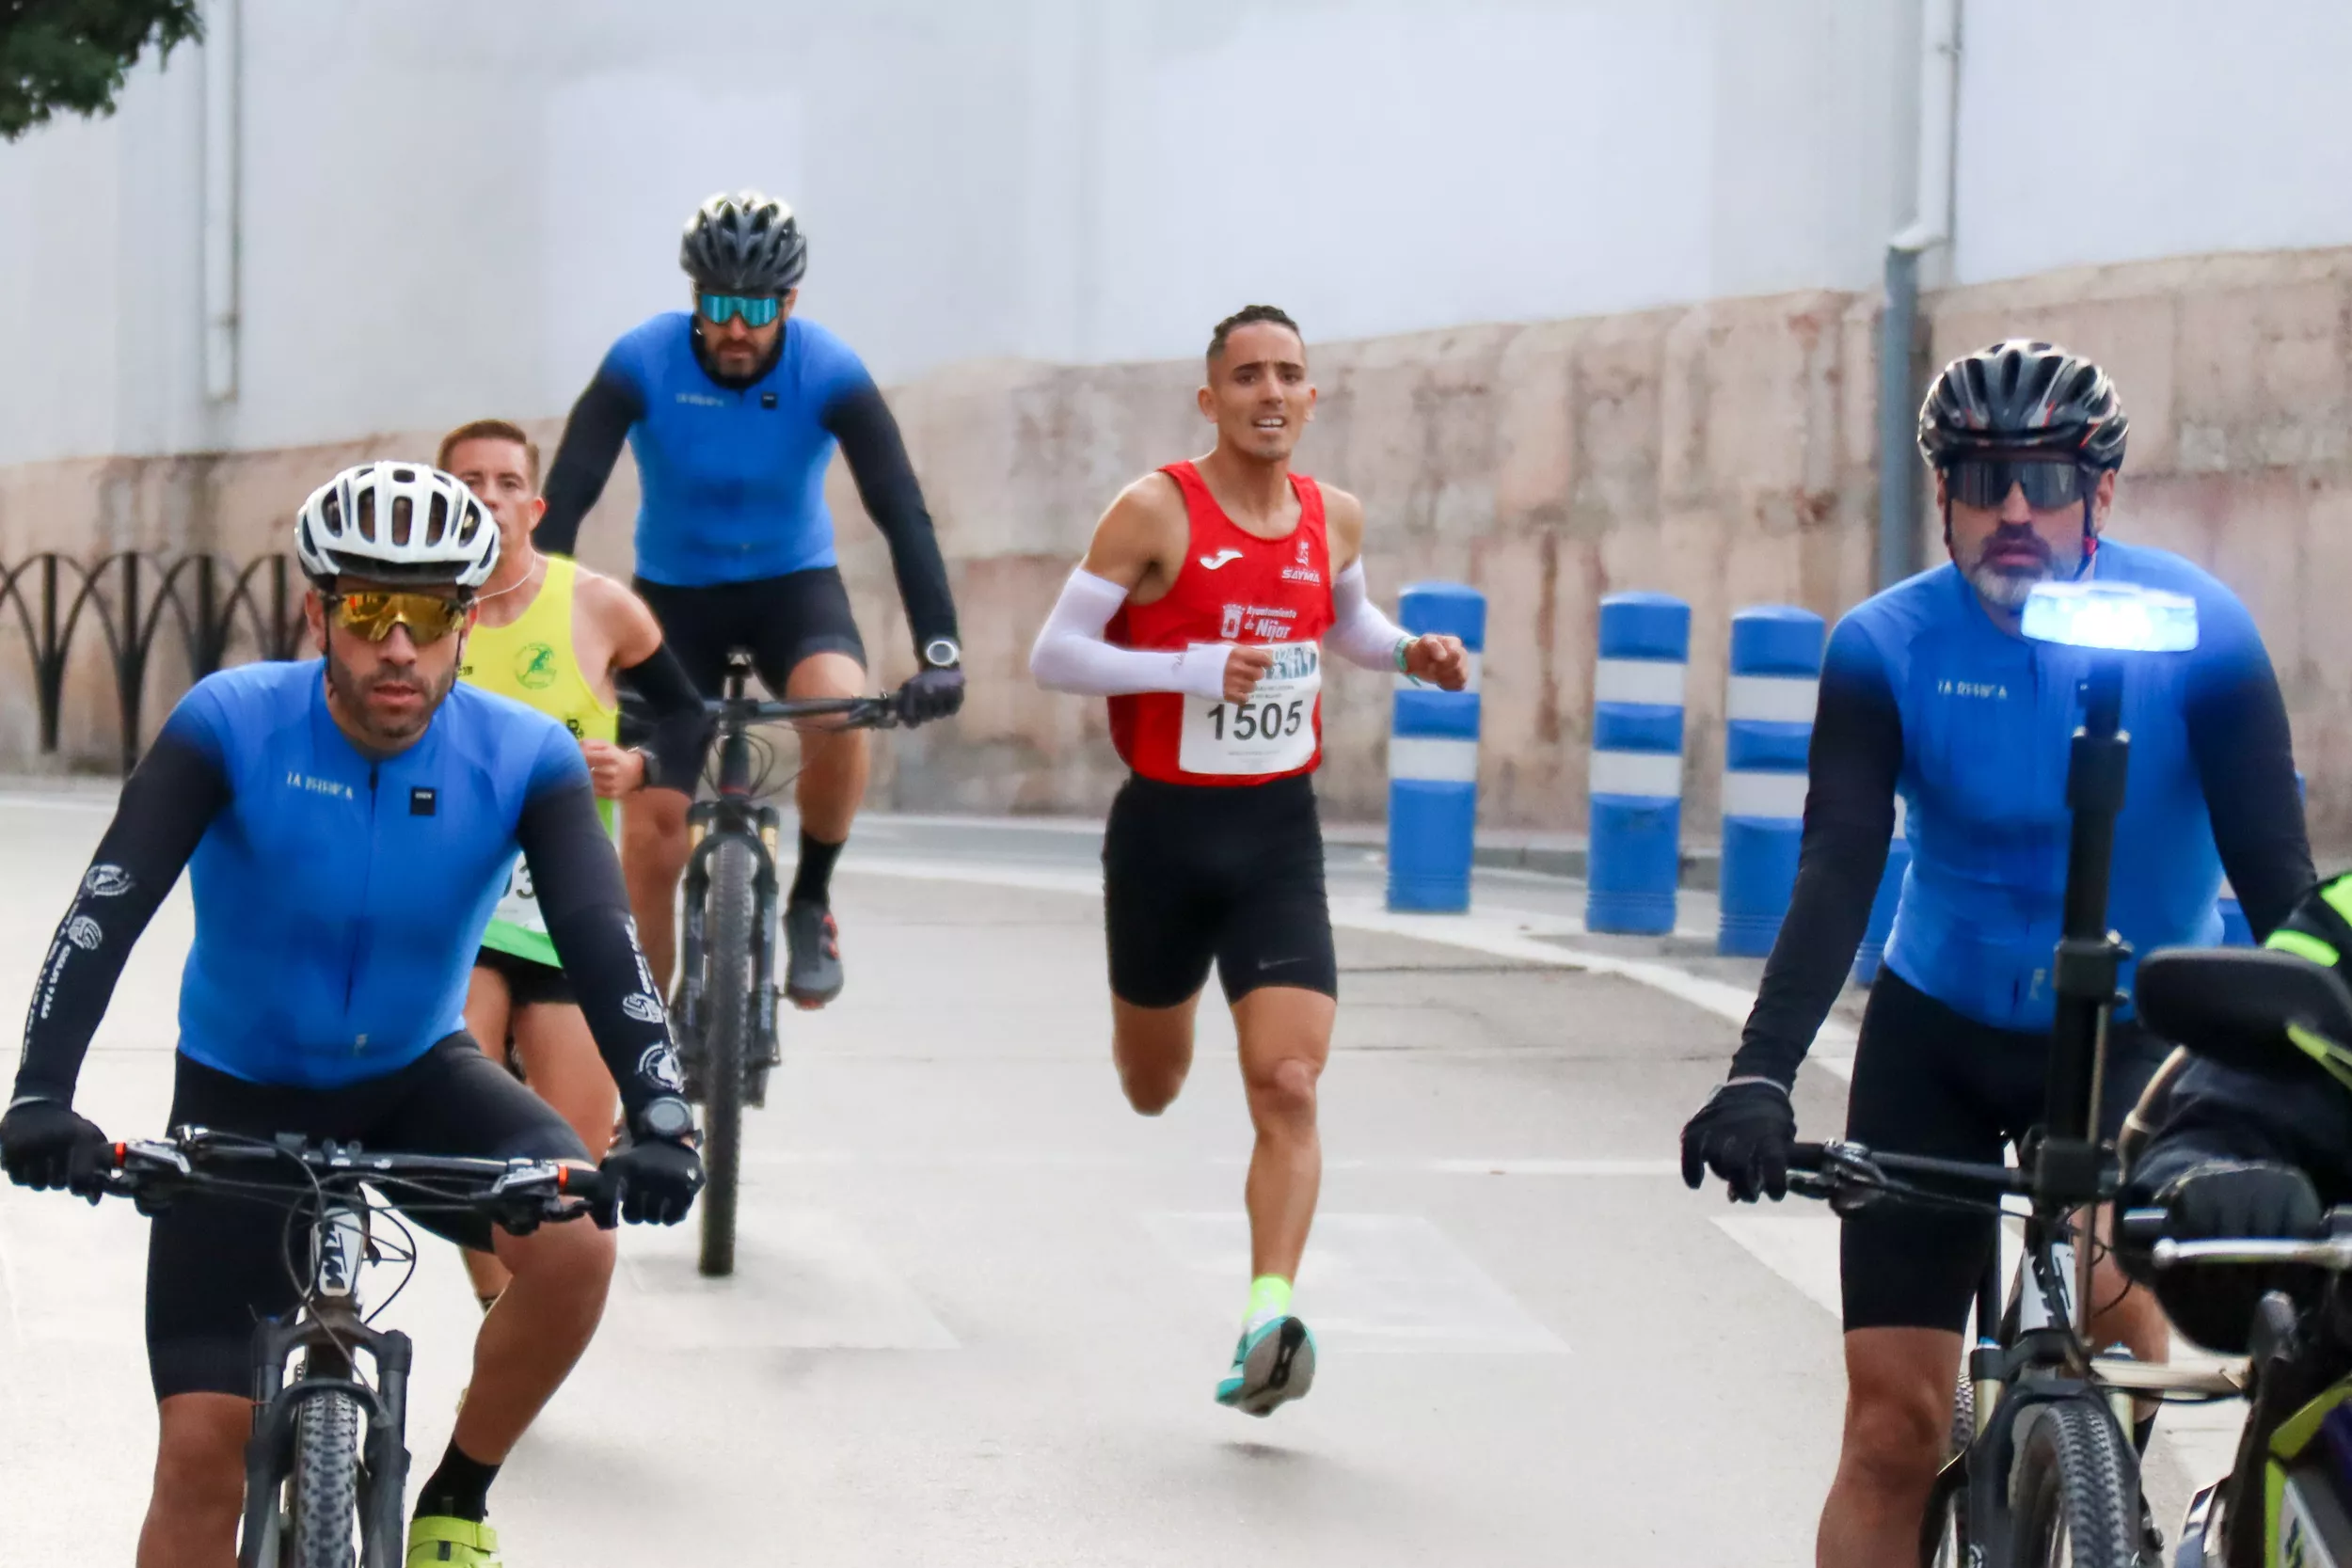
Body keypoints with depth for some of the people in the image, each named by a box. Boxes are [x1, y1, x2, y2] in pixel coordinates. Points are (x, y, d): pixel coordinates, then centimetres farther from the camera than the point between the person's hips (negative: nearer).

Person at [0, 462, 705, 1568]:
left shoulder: (524, 759, -17)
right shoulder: (231, 724, -22)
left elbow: (600, 938, -27)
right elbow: (108, 908, -30)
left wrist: (659, 1118, -43)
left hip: (418, 1081, 1)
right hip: (242, 1101, -1)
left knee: (575, 1245, -27)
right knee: (204, 1442, -9)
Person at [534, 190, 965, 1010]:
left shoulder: (830, 373, -20)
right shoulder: (642, 363, -20)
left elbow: (902, 511, -25)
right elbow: (562, 502, -25)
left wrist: (939, 650, -38)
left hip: (794, 584, -1)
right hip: (674, 594, 1)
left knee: (841, 707, -33)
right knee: (653, 826, -9)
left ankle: (811, 901, -8)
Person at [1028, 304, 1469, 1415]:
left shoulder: (1334, 519, 4)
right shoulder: (1156, 511, -10)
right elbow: (1053, 655, -12)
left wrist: (1409, 654, 6)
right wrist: (1193, 667, -23)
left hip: (1279, 833, 2)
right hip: (1166, 826, -2)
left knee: (1288, 1088, -15)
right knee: (1151, 1092, 17)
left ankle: (1268, 1321, -20)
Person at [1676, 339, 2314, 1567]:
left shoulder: (2196, 631, -16)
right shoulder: (1886, 647, -14)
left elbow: (2274, 872, -18)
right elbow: (1838, 869, -22)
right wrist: (1760, 1073, -35)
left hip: (2134, 1029, -1)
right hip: (1939, 1030, 1)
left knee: (2104, 1272, -25)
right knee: (1894, 1421, -4)